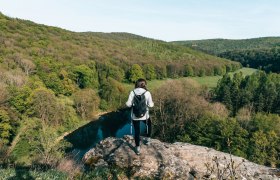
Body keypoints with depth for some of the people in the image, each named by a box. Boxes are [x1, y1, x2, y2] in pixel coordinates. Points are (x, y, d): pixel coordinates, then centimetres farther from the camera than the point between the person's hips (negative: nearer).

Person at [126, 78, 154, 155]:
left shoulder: (132, 92, -8)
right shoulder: (147, 93, -10)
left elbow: (129, 104, -7)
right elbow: (150, 105, -7)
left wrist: (127, 103, 14)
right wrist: (152, 103, 15)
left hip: (135, 116, 1)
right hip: (145, 115, 0)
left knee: (136, 131, 13)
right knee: (149, 125, 31)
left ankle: (137, 148, 20)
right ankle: (148, 139, 35)